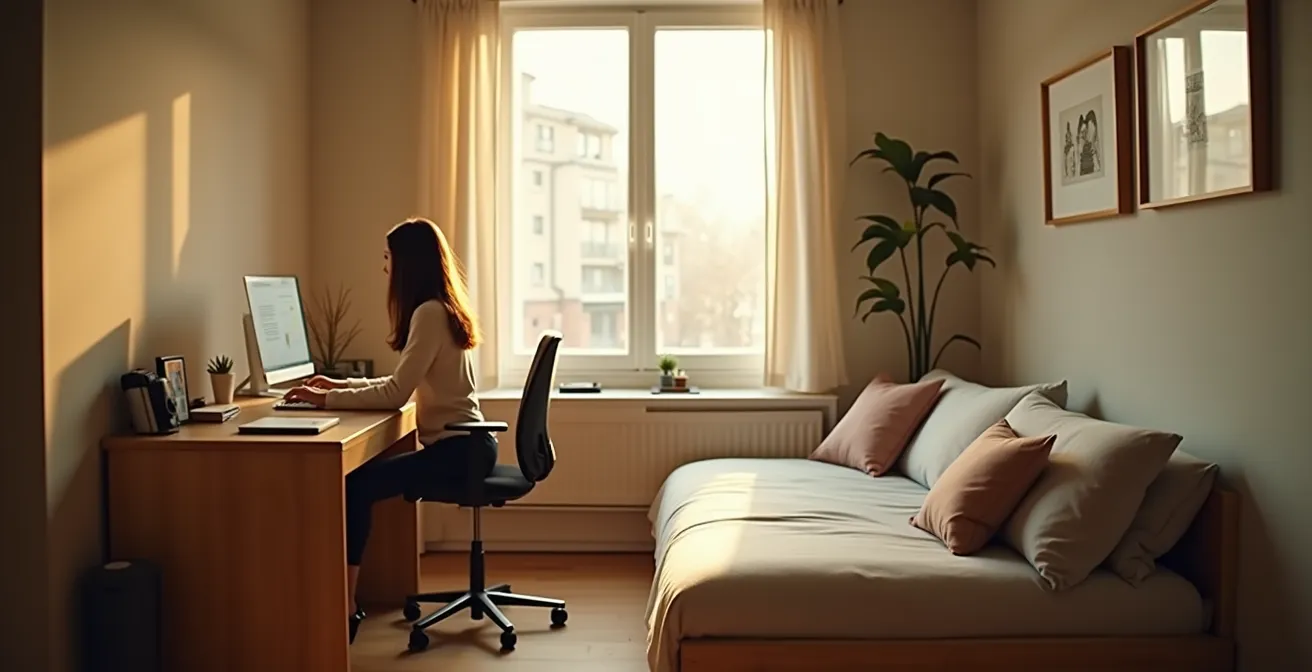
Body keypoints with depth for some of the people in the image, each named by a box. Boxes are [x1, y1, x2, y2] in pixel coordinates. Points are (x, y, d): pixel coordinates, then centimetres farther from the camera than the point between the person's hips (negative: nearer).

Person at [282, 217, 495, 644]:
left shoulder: (430, 312, -16)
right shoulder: (440, 309, 15)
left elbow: (396, 394, -20)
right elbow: (404, 384, 20)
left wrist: (328, 399, -11)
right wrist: (341, 385, 17)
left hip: (459, 448, -10)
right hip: (459, 444, 10)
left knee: (357, 484, -19)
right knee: (364, 477, 1)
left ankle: (344, 607, -11)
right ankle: (344, 600, 2)